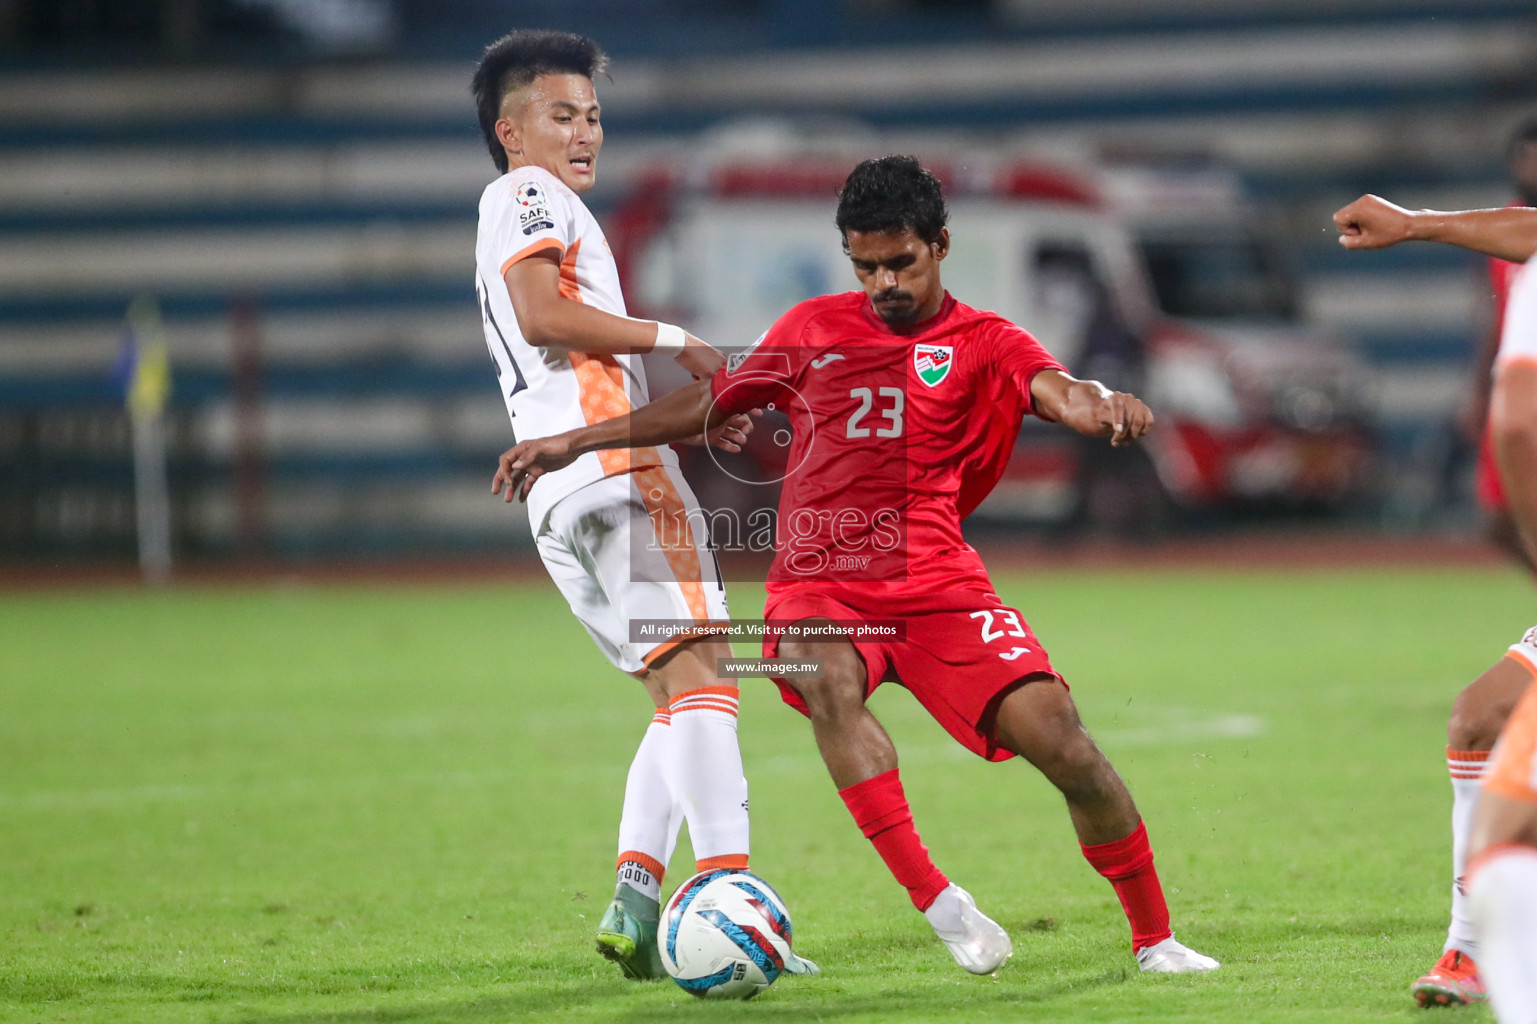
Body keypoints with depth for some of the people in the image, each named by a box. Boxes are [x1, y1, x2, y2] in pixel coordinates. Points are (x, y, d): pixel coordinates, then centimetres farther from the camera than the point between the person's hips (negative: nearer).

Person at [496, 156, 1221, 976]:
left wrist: (1099, 404, -40)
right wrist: (573, 443, 25)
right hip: (817, 586, 1)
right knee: (830, 682, -34)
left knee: (1059, 738, -15)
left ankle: (1155, 939, 3)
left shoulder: (983, 344, 6)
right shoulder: (814, 329, 16)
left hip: (935, 585, -1)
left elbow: (1056, 390, -14)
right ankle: (935, 901, -35)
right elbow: (710, 401, 25)